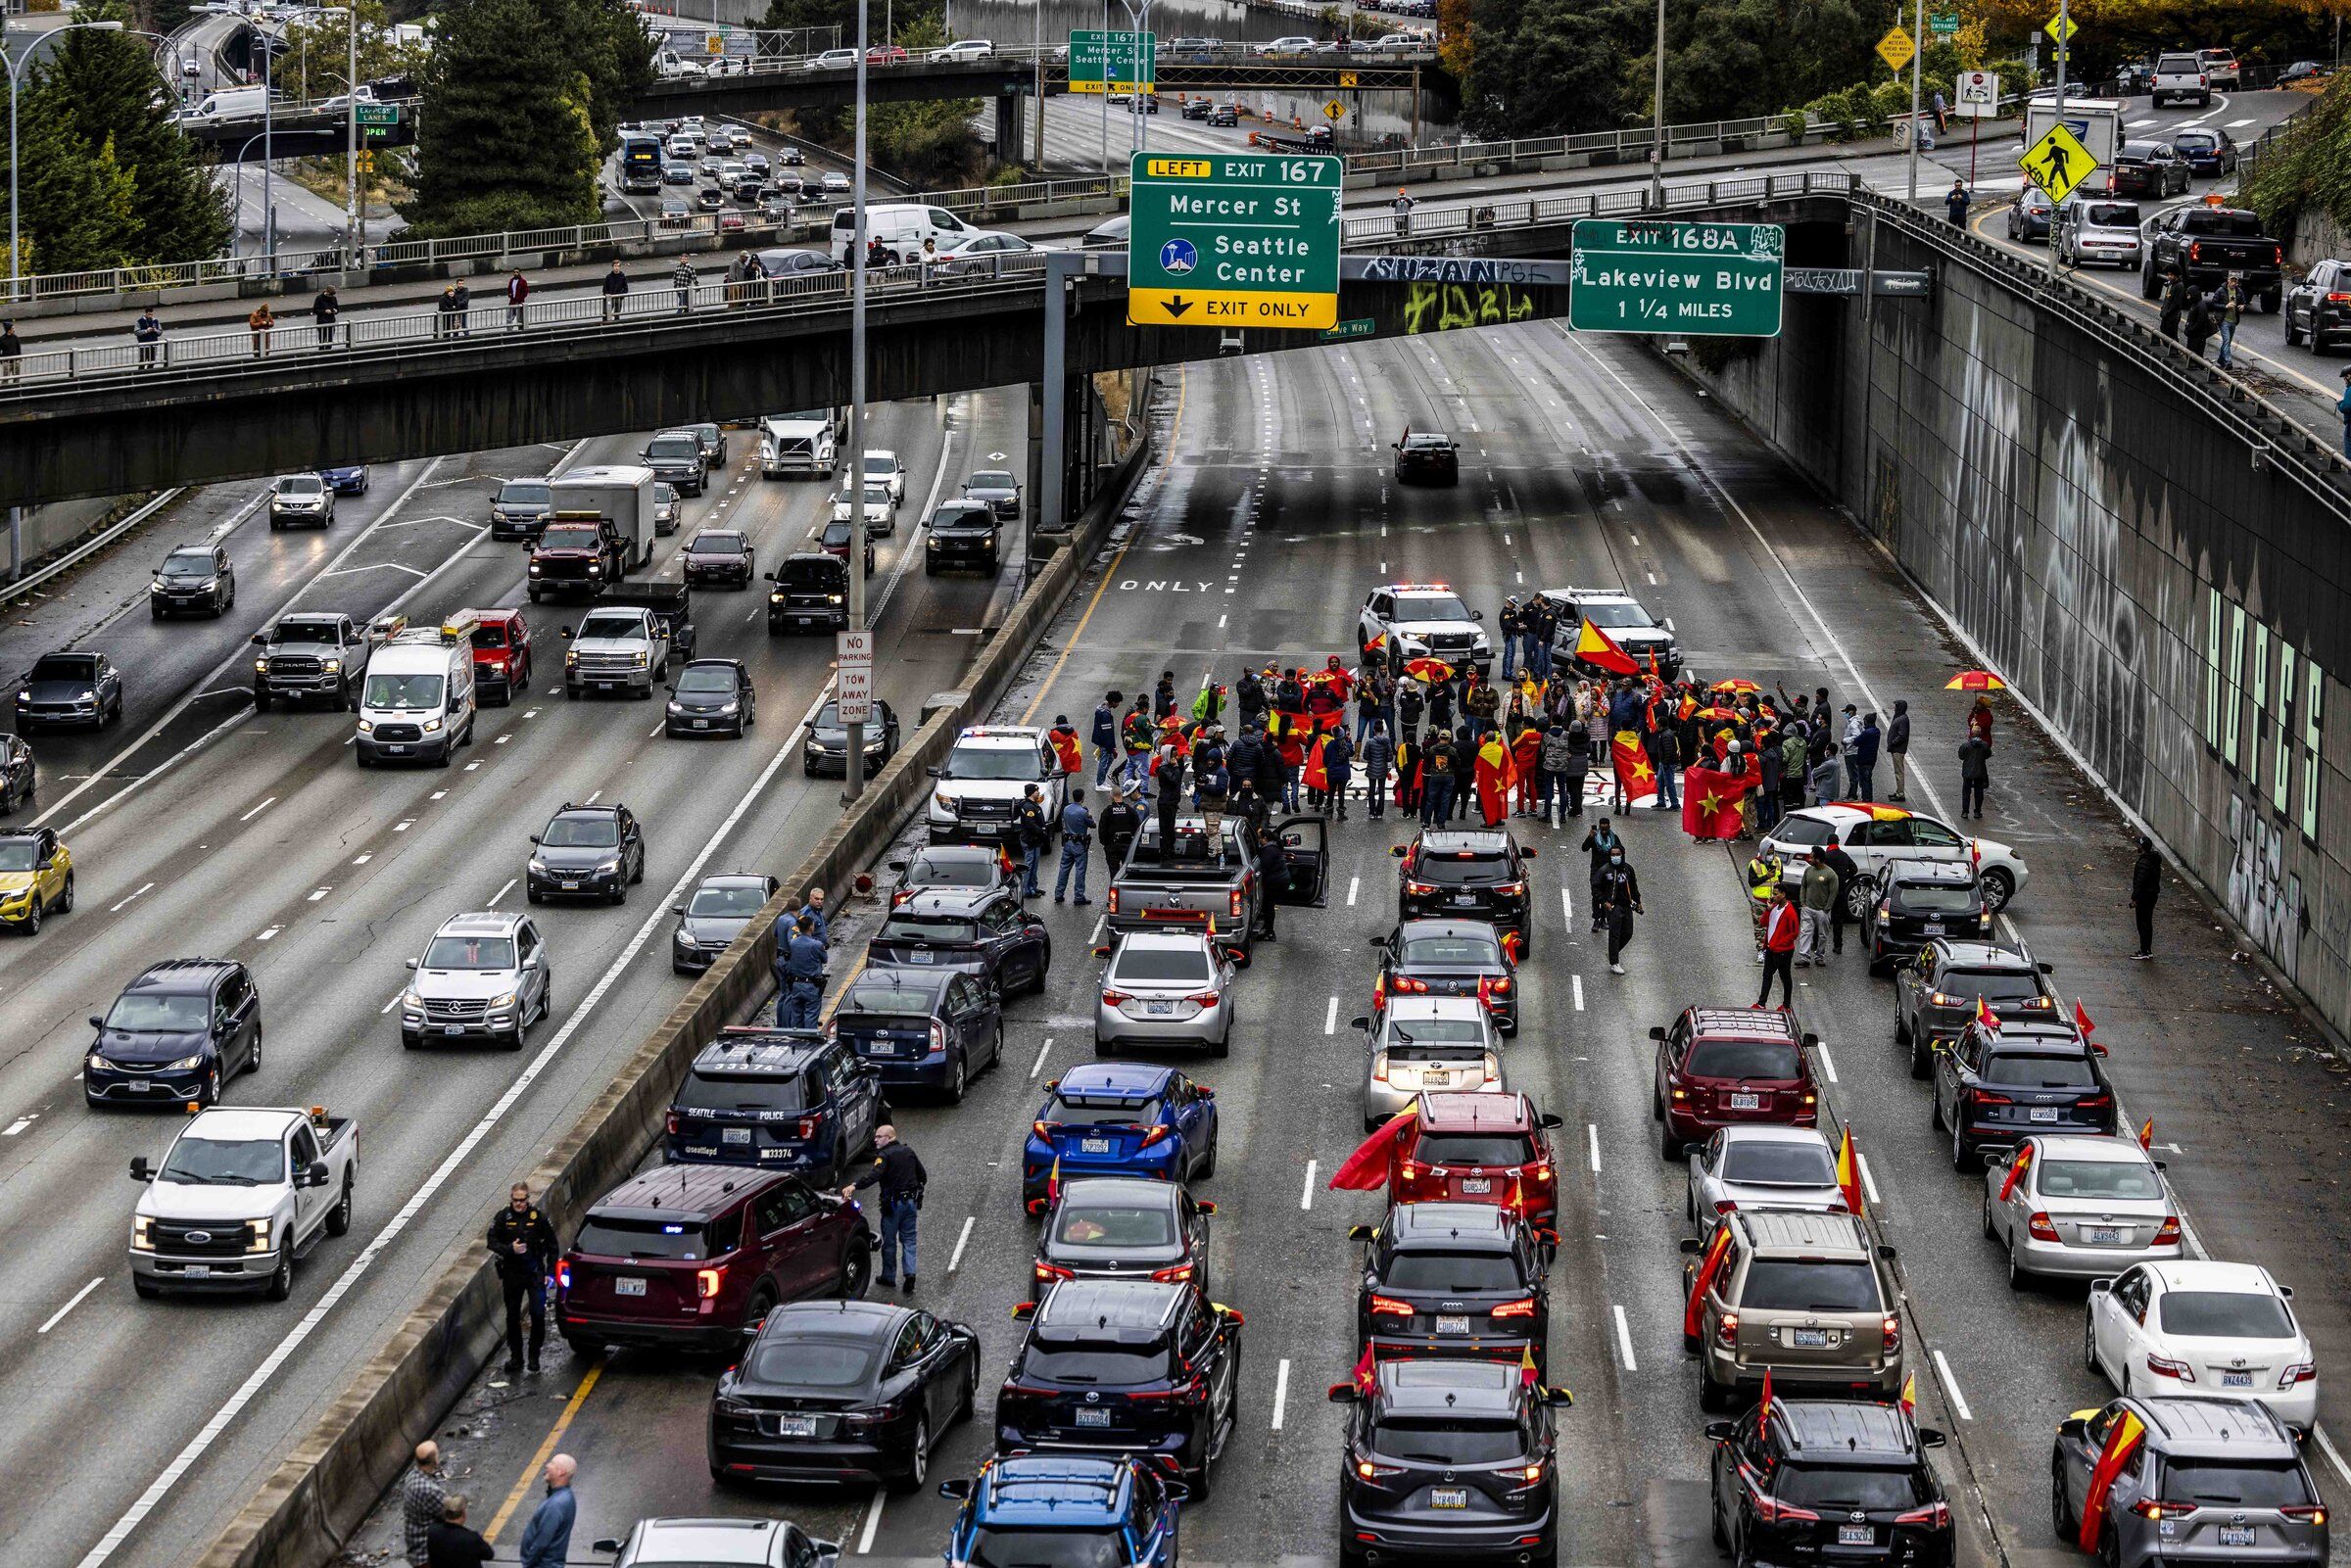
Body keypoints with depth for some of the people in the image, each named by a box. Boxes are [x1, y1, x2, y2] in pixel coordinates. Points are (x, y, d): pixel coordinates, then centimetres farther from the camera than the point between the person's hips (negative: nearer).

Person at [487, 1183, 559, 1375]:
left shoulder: (538, 1217, -5)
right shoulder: (503, 1217, -2)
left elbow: (552, 1246, 4)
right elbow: (492, 1242, 1)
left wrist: (550, 1271, -1)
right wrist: (510, 1249, -18)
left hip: (535, 1273, -2)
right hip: (512, 1274, 2)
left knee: (538, 1315, -6)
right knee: (512, 1317, 9)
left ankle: (534, 1356, 7)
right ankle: (515, 1357, 20)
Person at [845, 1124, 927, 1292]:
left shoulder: (885, 1155, -13)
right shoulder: (908, 1152, 9)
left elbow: (874, 1174, -30)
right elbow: (923, 1176, 16)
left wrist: (854, 1186, -38)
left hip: (893, 1203, -6)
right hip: (911, 1201, 6)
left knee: (889, 1241, 7)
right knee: (908, 1240, 10)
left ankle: (889, 1276, 16)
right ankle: (910, 1273, -5)